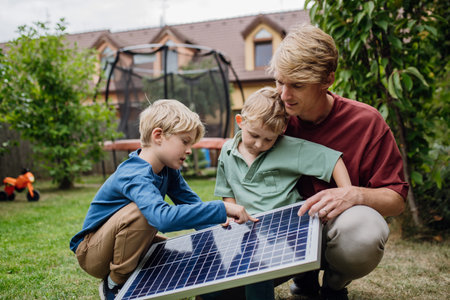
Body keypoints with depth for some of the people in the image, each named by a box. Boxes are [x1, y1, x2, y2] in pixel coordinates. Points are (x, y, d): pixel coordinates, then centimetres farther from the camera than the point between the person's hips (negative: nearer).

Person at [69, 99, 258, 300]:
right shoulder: (136, 176, -33)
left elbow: (191, 203, -2)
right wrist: (222, 209, -46)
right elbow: (163, 217, -49)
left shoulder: (168, 170, -5)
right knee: (140, 212, -34)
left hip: (128, 245, 8)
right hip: (91, 252, -8)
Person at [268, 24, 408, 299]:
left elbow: (397, 199, -9)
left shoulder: (367, 122, -12)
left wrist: (355, 195, -30)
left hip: (338, 232, -2)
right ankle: (306, 276, 12)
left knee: (362, 227, -38)